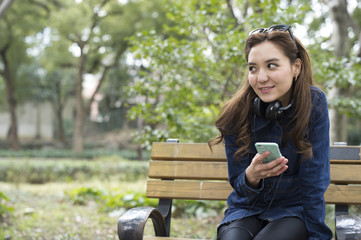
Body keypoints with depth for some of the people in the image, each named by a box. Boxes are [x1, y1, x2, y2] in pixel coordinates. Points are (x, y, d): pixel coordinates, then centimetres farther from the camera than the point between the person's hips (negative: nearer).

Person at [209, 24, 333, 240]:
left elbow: (314, 182, -10)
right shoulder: (237, 113, -13)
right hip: (246, 209, 1)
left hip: (293, 209, -1)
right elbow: (239, 185, -5)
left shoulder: (314, 103, -15)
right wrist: (251, 176, -28)